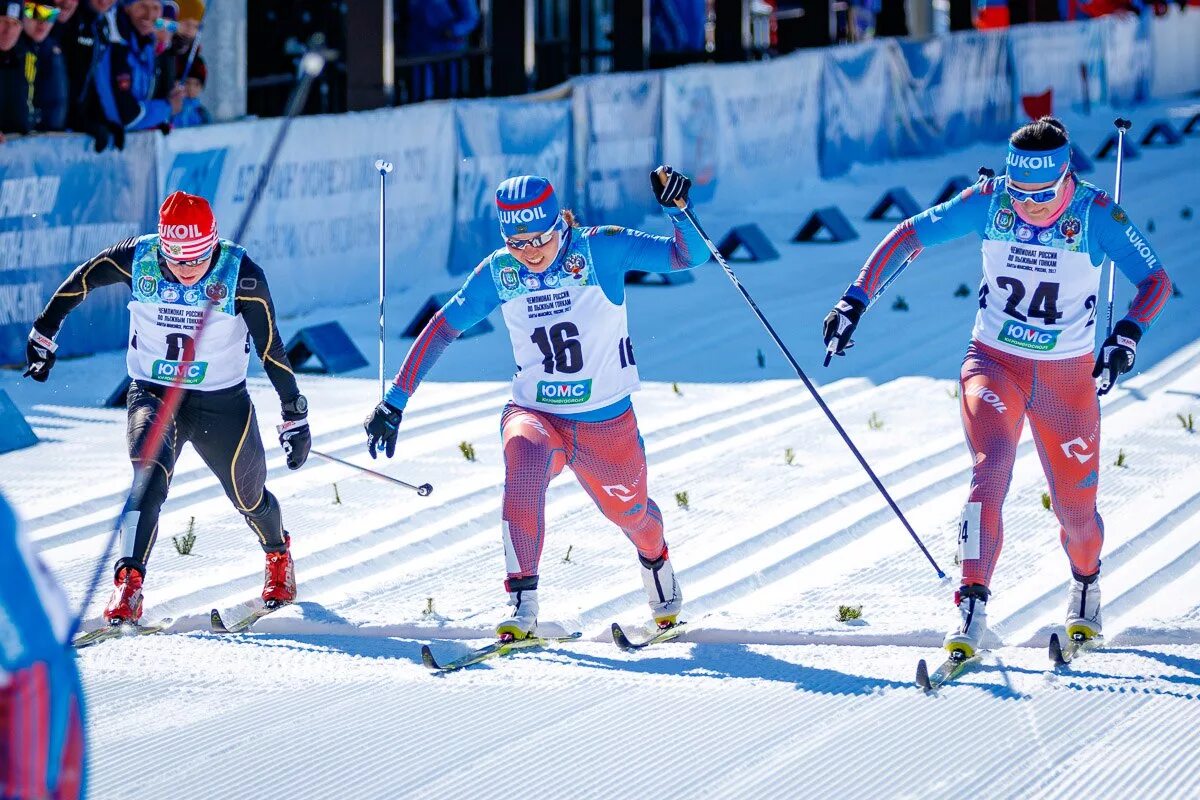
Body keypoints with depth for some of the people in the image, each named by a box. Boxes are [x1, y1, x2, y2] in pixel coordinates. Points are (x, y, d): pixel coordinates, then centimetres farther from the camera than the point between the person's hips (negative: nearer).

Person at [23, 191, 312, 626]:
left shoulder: (241, 275, -18)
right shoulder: (136, 260, -15)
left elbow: (271, 350, -11)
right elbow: (78, 282, 4)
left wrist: (295, 416, -7)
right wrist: (43, 335, 14)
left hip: (223, 402, 0)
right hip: (153, 394, 0)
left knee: (249, 496, 13)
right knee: (150, 474, -27)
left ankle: (278, 556, 46)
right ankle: (128, 583, -32)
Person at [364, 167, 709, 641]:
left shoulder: (602, 250, -13)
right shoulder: (499, 273, -6)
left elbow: (689, 256, -14)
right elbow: (442, 329, 3)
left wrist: (676, 209, -34)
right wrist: (394, 401, 0)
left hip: (607, 423, 0)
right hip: (535, 415, 0)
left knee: (631, 513, 17)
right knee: (524, 459, -33)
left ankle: (656, 562, 57)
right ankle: (522, 605, -32)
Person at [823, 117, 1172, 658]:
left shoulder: (1097, 214, -16)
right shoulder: (989, 202, -12)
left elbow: (1156, 281, -16)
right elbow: (910, 237, -5)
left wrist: (1126, 335, -35)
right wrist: (855, 301, -11)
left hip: (1067, 376, 0)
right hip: (994, 364, 0)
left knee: (1075, 508, 6)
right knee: (991, 469, -25)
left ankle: (1085, 584, 41)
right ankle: (972, 609, -27)